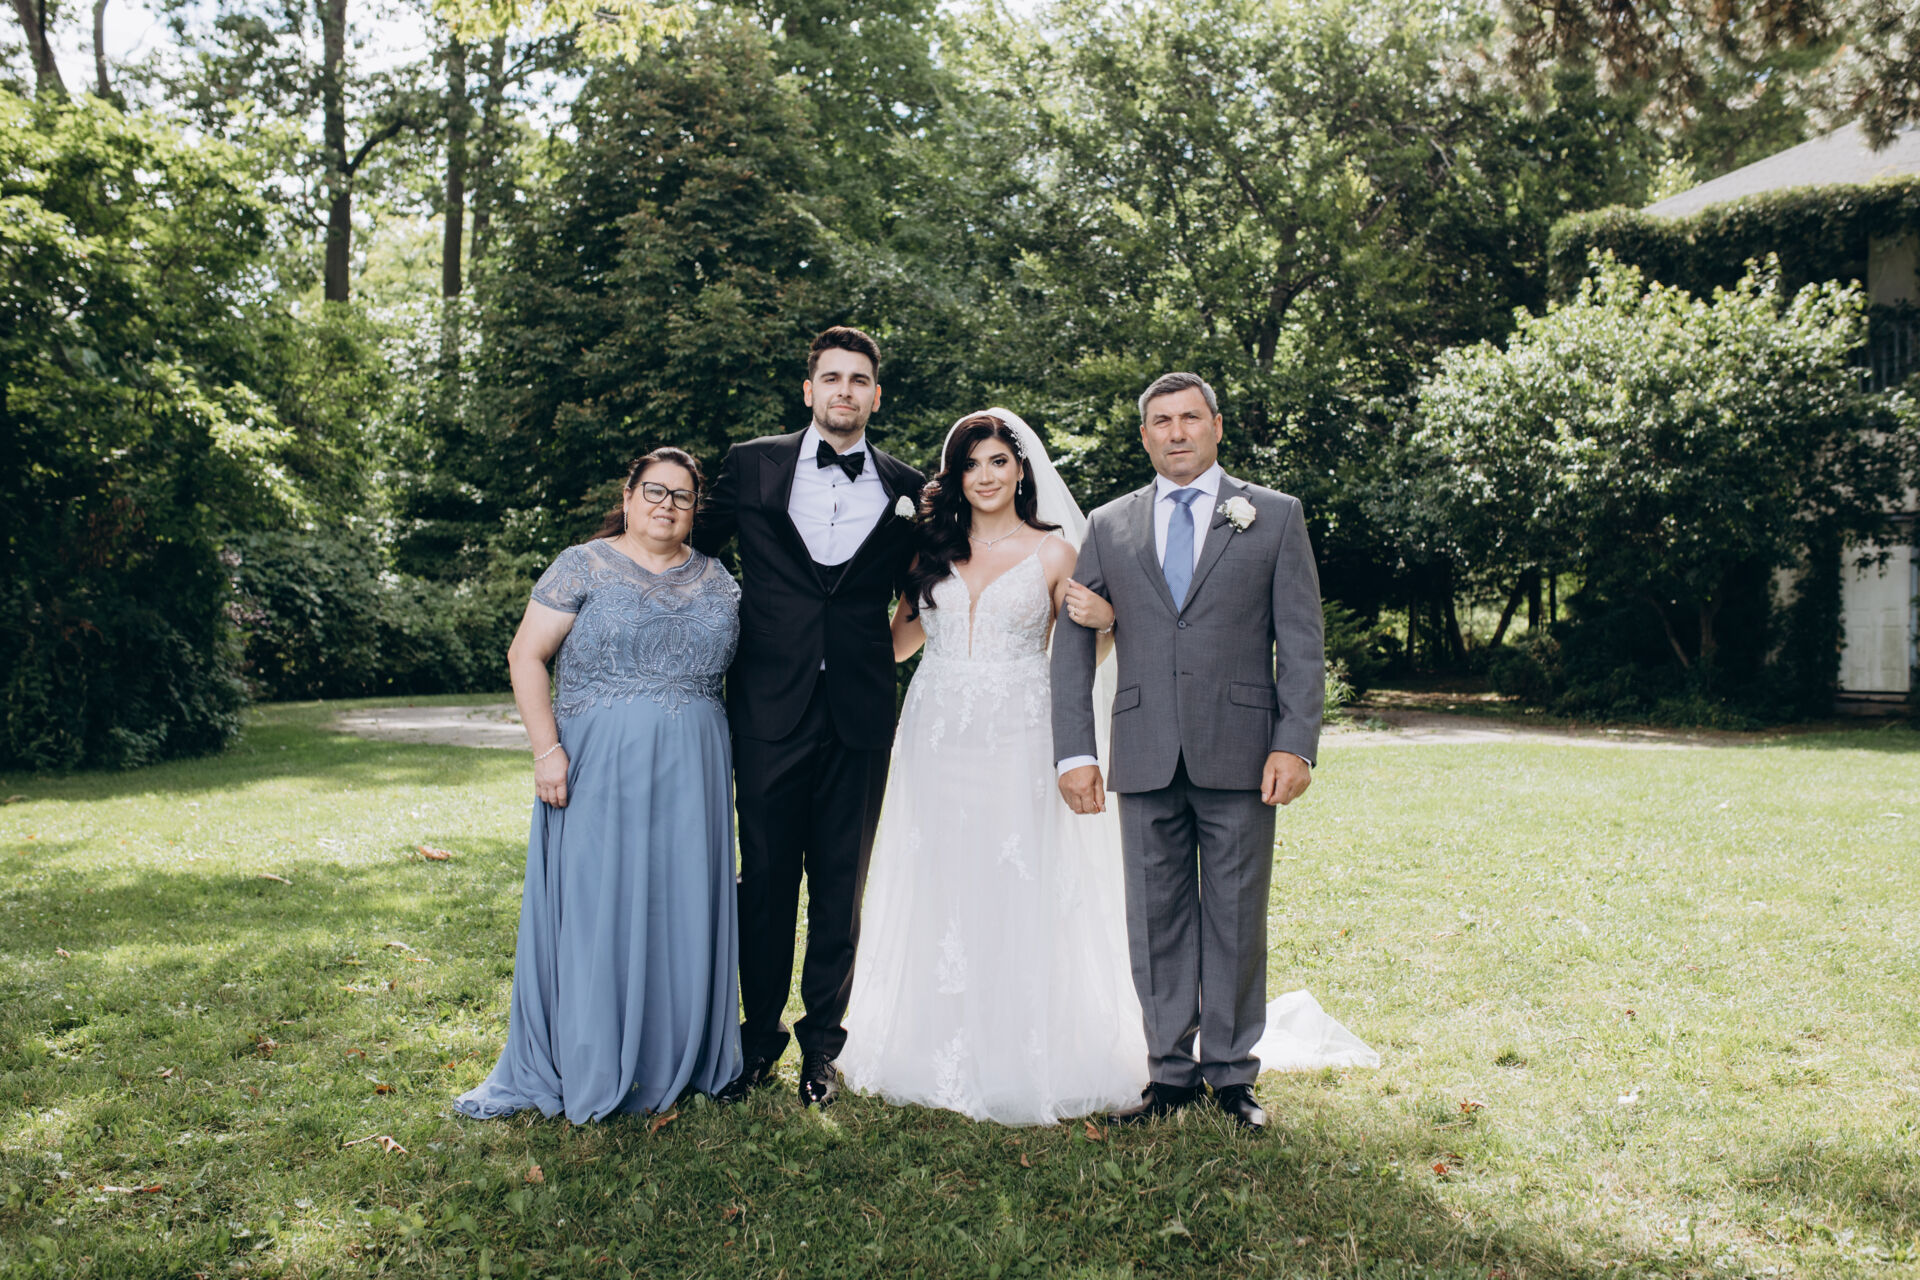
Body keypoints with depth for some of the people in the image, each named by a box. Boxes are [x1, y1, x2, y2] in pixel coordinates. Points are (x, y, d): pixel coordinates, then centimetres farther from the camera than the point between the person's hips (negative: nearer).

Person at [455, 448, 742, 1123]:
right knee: (588, 907, 0)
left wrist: (735, 764, 8)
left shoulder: (716, 581, 11)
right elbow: (526, 656, -4)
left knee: (680, 906, 8)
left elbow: (731, 675, 16)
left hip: (691, 773, 4)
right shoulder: (584, 566, -1)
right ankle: (576, 1068, 12)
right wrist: (547, 748, -13)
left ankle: (673, 1059, 21)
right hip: (597, 767, -3)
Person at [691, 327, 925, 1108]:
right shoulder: (753, 466, 5)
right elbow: (694, 547, 15)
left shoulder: (906, 488, 7)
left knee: (842, 885, 8)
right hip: (770, 706, 0)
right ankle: (759, 1038, 22)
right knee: (765, 877, 6)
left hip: (860, 713, 1)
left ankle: (822, 1045, 22)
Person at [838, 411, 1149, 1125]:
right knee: (940, 895, 6)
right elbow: (896, 641, 15)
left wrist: (1103, 620, -13)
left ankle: (1019, 1062, 10)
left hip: (1019, 742, -2)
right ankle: (942, 1057, 17)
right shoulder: (931, 548, 10)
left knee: (1018, 897, -2)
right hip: (938, 738, 3)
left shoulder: (1053, 552, 4)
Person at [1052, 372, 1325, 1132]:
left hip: (1240, 754, -1)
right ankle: (1171, 1072, 18)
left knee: (1236, 918, 6)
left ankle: (1232, 1072, 19)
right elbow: (1072, 642, 8)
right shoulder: (1109, 526, 11)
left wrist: (1296, 744, -8)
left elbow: (1301, 640, 2)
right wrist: (1075, 751, -1)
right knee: (1157, 919, 7)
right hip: (1146, 756, 2)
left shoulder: (1275, 517, 6)